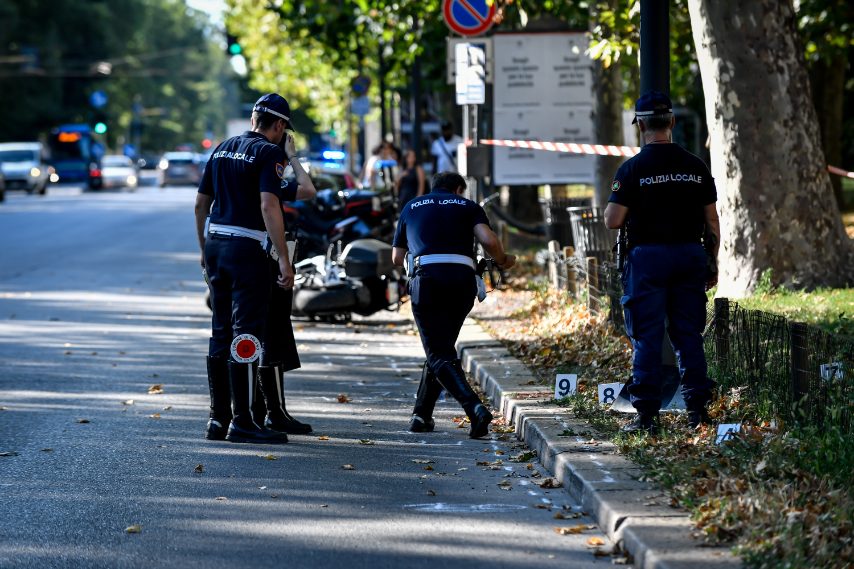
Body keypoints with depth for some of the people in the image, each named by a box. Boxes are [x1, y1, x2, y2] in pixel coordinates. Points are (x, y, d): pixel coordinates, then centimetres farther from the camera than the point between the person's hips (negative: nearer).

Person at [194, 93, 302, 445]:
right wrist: (284, 258, -19)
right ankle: (242, 423, -8)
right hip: (246, 249, -8)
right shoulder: (269, 153, -8)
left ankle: (218, 419, 16)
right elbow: (268, 207, -19)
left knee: (220, 333, 13)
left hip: (215, 244, 8)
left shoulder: (222, 149, 15)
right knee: (246, 335, -6)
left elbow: (201, 204, 17)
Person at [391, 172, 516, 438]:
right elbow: (489, 240, -2)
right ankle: (421, 414, 22)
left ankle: (475, 408, -25)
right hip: (463, 280, 1)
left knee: (439, 355, -4)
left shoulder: (412, 207, 24)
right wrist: (503, 261, 17)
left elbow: (397, 258, 27)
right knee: (442, 348, 20)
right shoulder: (468, 206, 19)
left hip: (427, 279, -1)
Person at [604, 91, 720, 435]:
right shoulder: (696, 167, 5)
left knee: (647, 338, 0)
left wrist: (629, 210, 12)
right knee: (689, 334, 10)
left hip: (648, 255, -4)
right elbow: (711, 220, 7)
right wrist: (712, 264, 15)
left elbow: (612, 221, -10)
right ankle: (697, 407, 10)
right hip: (690, 254, 4)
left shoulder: (633, 169, -8)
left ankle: (647, 415, -1)